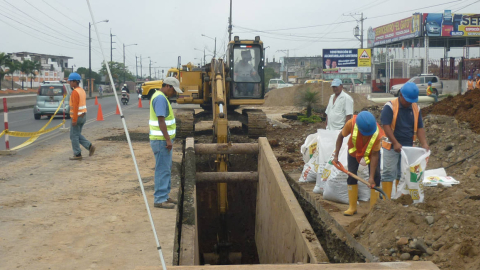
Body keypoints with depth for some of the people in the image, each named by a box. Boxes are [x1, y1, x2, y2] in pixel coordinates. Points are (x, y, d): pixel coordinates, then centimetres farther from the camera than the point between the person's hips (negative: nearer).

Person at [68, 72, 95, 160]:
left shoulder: (75, 92, -17)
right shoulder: (82, 90, 13)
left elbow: (75, 106, -22)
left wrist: (74, 119, -22)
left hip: (77, 117, -9)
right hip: (83, 115, 9)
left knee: (74, 136, 0)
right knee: (78, 134, 17)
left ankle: (77, 154, 3)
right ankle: (90, 146, 6)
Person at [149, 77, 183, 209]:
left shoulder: (161, 97, 16)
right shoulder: (160, 98, -17)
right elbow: (161, 120, -23)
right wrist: (168, 140, -22)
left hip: (164, 139, 11)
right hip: (161, 140, -11)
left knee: (166, 169, 16)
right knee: (163, 169, -6)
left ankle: (164, 196, 24)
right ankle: (160, 200, -2)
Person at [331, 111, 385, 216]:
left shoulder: (377, 133, -37)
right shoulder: (351, 124, -36)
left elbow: (374, 155, -30)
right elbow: (341, 137, -15)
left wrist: (371, 177, -31)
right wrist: (336, 155, -18)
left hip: (371, 152, -1)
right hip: (354, 151, 1)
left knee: (376, 177, -11)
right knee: (351, 176, -2)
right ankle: (352, 207, 8)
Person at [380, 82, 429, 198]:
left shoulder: (416, 108, 8)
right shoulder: (390, 106, -10)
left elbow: (419, 128, 8)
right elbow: (386, 126, -16)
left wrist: (424, 144, -6)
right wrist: (395, 143, -23)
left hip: (408, 146, 5)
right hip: (392, 146, -5)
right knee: (389, 173, -5)